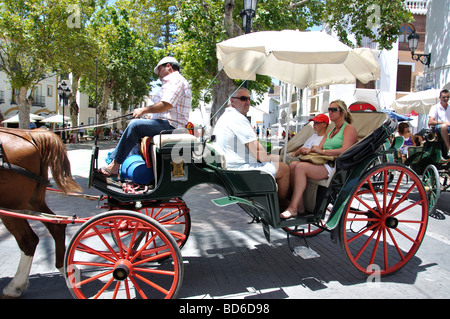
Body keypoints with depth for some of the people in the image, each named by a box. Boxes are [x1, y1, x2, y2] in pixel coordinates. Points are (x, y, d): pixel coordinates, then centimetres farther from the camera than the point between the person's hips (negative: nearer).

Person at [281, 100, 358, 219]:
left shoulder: (349, 128, 3)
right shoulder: (331, 131, 28)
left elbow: (345, 151, -14)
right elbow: (319, 148, 20)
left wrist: (322, 151, -14)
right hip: (324, 163, 8)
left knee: (301, 167, -28)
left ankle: (293, 208, -26)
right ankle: (300, 206, -17)